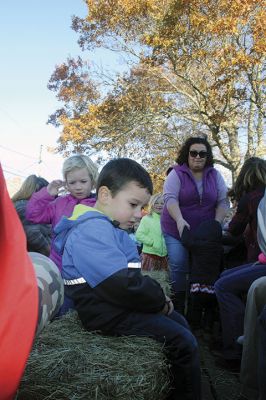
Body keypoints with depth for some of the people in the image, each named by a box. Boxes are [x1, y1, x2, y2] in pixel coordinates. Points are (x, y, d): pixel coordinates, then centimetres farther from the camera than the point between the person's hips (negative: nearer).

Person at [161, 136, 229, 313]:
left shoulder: (215, 175, 4)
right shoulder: (177, 174, -5)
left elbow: (223, 201, 2)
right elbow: (170, 198, -16)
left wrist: (217, 223, -13)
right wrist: (179, 220, -31)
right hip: (177, 230, -2)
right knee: (178, 266, -10)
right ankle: (178, 304, 5)